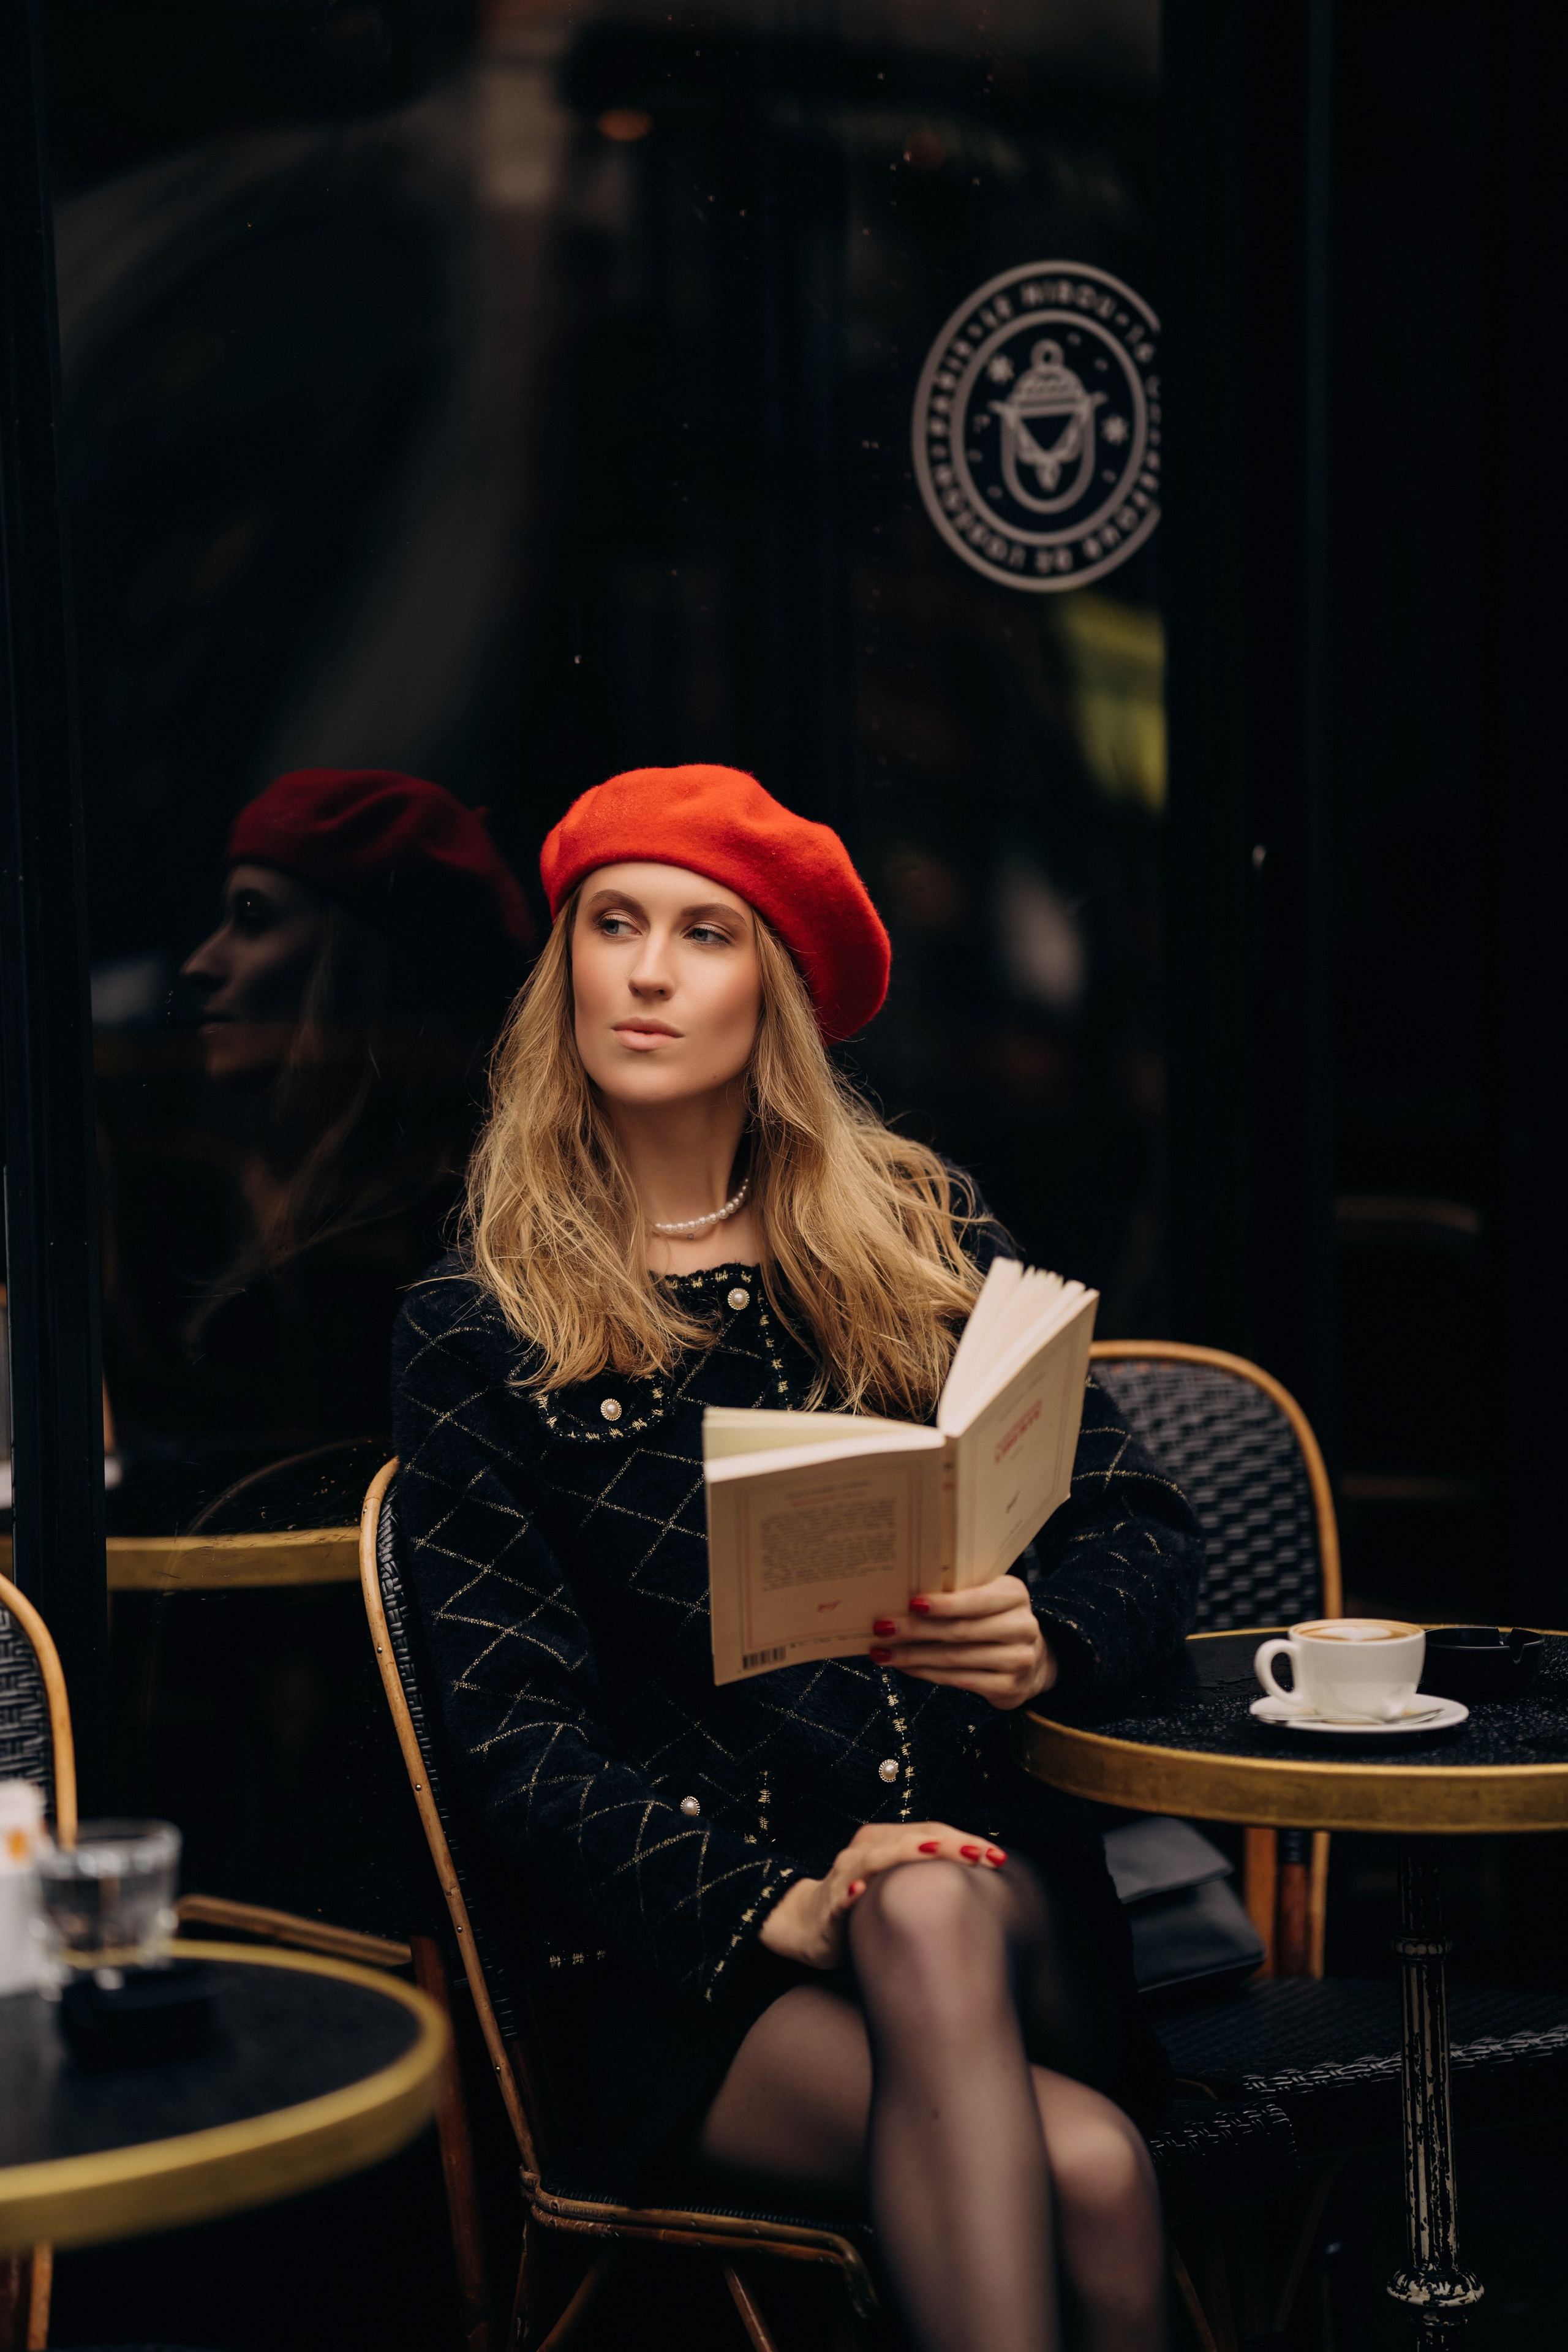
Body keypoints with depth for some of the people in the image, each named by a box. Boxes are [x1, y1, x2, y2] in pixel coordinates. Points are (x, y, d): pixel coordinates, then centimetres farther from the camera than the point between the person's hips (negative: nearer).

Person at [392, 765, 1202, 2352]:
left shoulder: (921, 1230, 8)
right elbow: (520, 1733, -3)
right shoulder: (475, 1324, 2)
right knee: (1080, 2166, -31)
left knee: (924, 1919, -36)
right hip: (678, 1945, -2)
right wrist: (771, 1905, -19)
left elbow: (1146, 1531, 10)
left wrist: (1045, 1636, -14)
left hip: (986, 1878, 2)